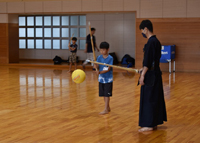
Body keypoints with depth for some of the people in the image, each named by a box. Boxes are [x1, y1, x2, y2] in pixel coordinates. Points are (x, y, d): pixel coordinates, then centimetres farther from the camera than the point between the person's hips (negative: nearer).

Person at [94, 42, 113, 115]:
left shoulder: (110, 58, -12)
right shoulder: (99, 57, 2)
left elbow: (108, 69, -18)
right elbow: (96, 66, -4)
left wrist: (100, 72, -30)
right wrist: (95, 65, -27)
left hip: (108, 79, -5)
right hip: (101, 79, 5)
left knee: (107, 94, -2)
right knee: (103, 94, 12)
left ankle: (106, 109, 3)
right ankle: (108, 107, 25)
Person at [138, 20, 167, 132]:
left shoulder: (151, 42, -18)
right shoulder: (156, 41, 12)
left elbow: (148, 61, -21)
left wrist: (143, 75, -18)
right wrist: (144, 69, 27)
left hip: (151, 76, -10)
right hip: (156, 73, 10)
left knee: (148, 99, -3)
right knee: (156, 98, 13)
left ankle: (149, 125, 2)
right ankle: (154, 123, 21)